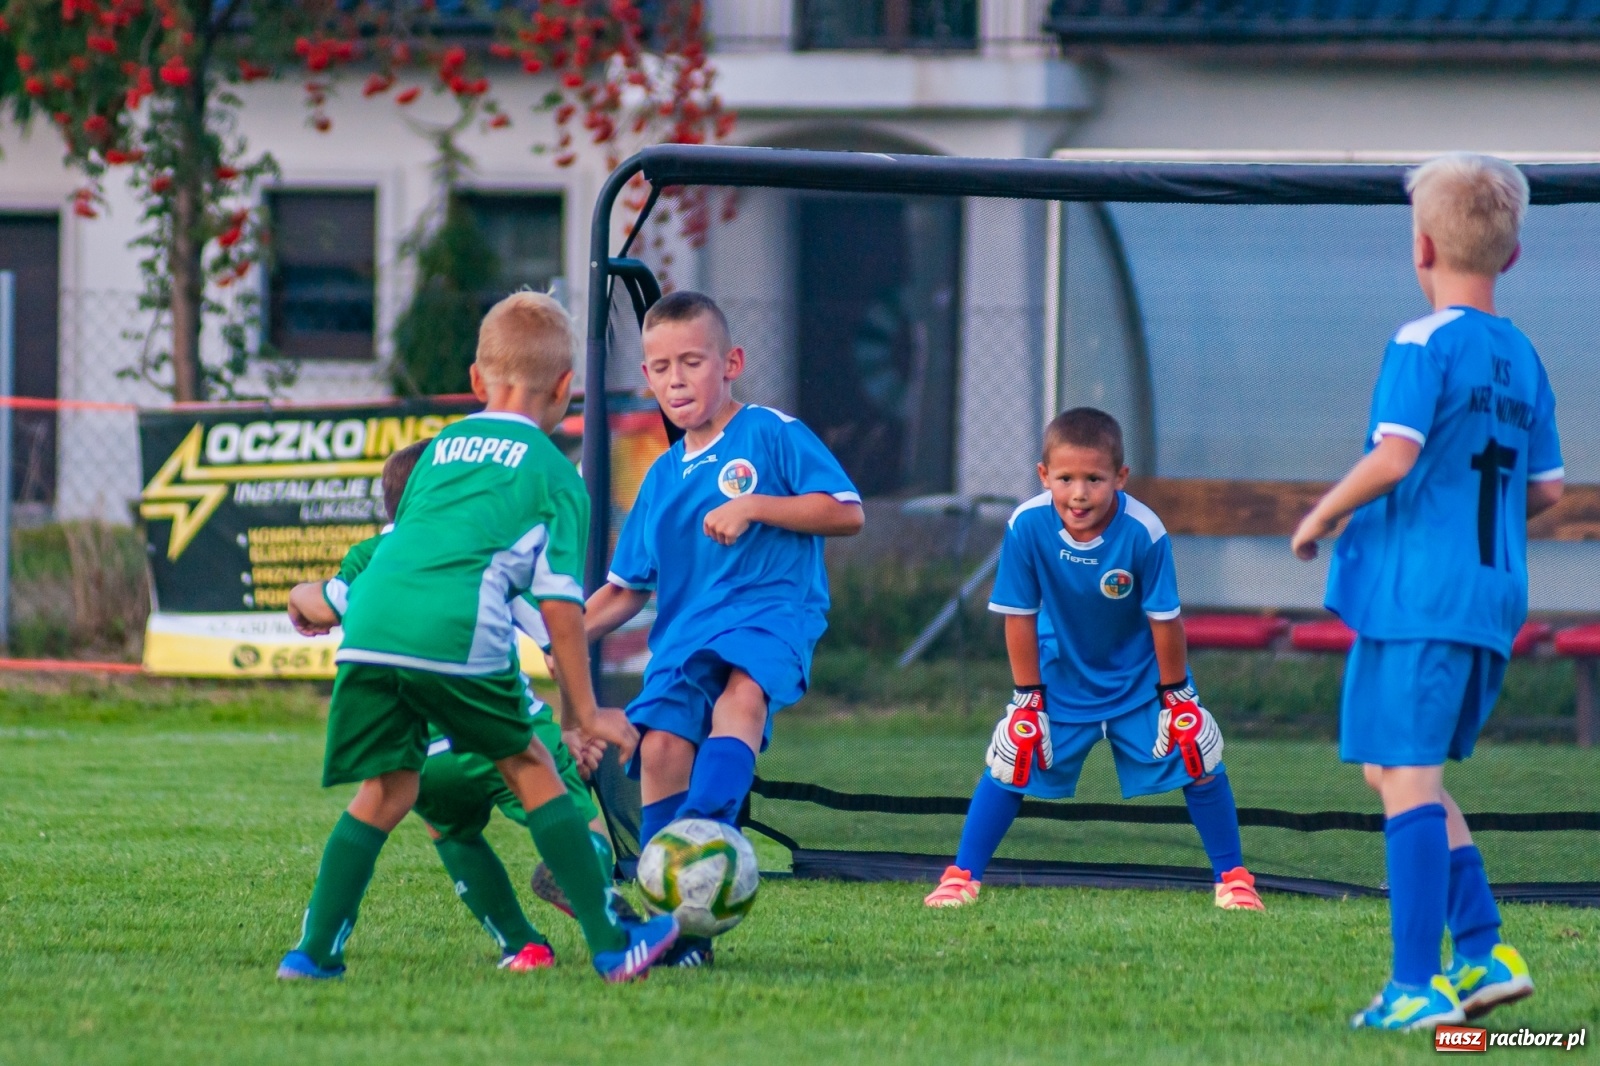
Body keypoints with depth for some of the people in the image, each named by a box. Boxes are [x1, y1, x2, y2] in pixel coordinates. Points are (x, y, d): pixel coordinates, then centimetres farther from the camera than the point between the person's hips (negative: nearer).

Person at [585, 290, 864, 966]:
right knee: (661, 741, -18)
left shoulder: (771, 434, 4)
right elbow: (628, 586, 26)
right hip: (685, 627, 5)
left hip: (772, 609, -5)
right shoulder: (663, 477, 20)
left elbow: (846, 513, -4)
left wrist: (752, 508, -13)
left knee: (742, 690, -37)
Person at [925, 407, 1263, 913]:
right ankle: (961, 877, 8)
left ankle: (1232, 879, 9)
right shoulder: (1027, 526, -27)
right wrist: (1029, 697, -10)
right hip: (1062, 670, 1)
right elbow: (1019, 616, -15)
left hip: (1141, 671, -1)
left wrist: (1174, 694, -10)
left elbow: (1164, 618, -18)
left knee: (1196, 753, -6)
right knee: (1012, 758, -4)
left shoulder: (1143, 533, -30)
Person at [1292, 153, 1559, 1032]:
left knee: (1406, 776, -5)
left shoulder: (1424, 345, -10)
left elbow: (1395, 456, -22)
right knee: (1405, 772, 19)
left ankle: (1417, 986, -9)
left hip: (1416, 593, -8)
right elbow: (1545, 488, 17)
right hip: (1493, 595, 8)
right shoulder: (1523, 360, 12)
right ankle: (1484, 952, 13)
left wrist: (1322, 517, -7)